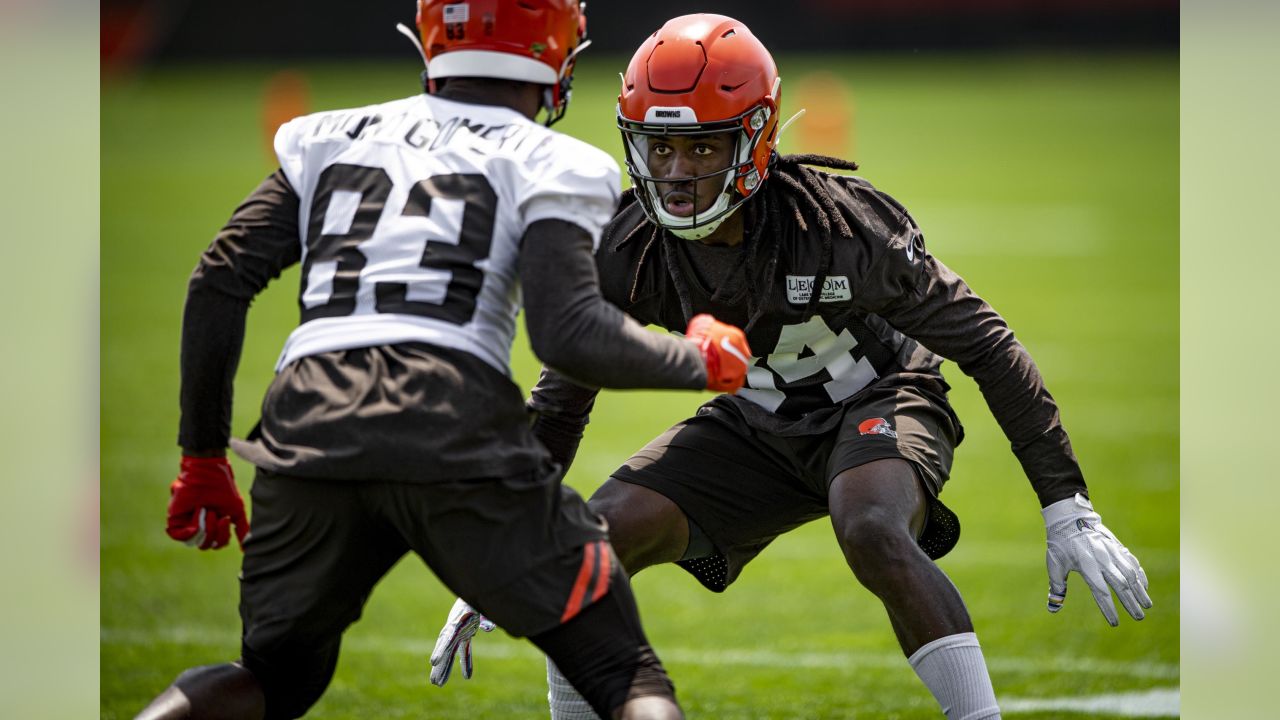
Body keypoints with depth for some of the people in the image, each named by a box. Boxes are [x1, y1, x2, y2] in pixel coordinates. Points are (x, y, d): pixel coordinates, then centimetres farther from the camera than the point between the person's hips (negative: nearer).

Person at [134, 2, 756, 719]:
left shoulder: (330, 140, 24)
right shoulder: (547, 167, 10)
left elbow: (220, 281, 17)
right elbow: (570, 335, -4)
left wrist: (204, 455, 23)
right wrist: (700, 360, 13)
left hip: (308, 427, 4)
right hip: (455, 429, -4)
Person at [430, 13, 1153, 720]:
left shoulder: (841, 225, -30)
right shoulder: (626, 254, -17)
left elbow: (988, 346, -21)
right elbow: (559, 403, -2)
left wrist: (1068, 511, -20)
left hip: (878, 400, -4)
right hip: (755, 428, 5)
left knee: (873, 533, -38)